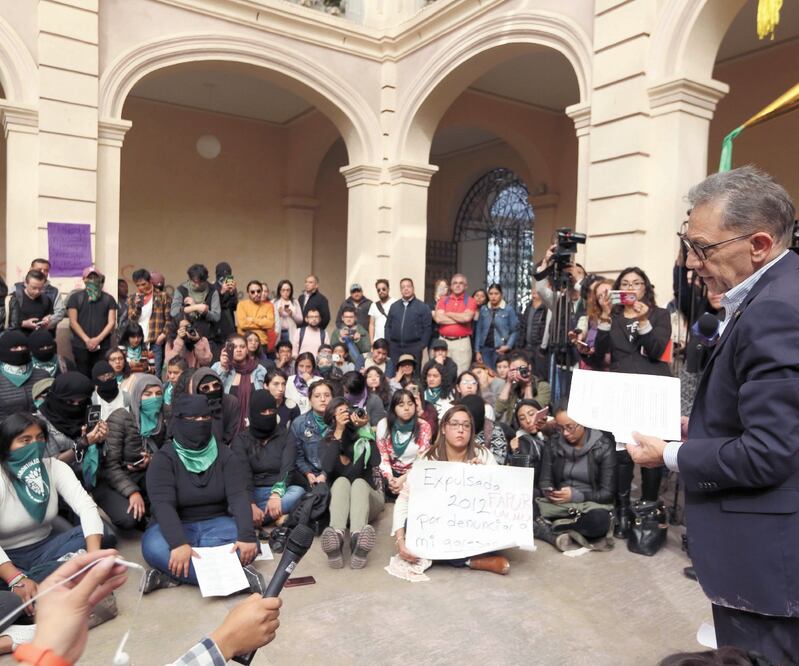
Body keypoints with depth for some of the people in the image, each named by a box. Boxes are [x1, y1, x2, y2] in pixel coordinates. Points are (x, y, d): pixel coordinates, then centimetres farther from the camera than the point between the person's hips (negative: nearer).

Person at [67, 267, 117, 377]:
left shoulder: (108, 299, 9)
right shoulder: (75, 297, 6)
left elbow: (112, 322, 2)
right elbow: (73, 322, 0)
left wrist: (98, 339, -11)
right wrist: (87, 340, -11)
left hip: (103, 346, 1)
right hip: (81, 346, -1)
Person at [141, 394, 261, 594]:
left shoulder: (225, 455, -2)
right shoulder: (164, 458, -9)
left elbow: (238, 496, -13)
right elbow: (162, 504, -22)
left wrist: (247, 535, -30)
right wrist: (179, 543, -39)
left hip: (216, 523, 2)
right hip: (177, 525, -2)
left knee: (247, 546, -28)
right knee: (155, 548, -35)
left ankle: (174, 574, -28)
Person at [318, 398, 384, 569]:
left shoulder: (364, 440, 1)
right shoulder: (326, 443, 3)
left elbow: (376, 462, -19)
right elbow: (327, 467, -19)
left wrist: (364, 428, -21)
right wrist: (339, 431, -22)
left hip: (367, 499, 0)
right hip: (338, 501, 1)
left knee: (359, 482, -32)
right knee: (341, 481, -30)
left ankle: (358, 539, -64)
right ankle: (337, 536, -60)